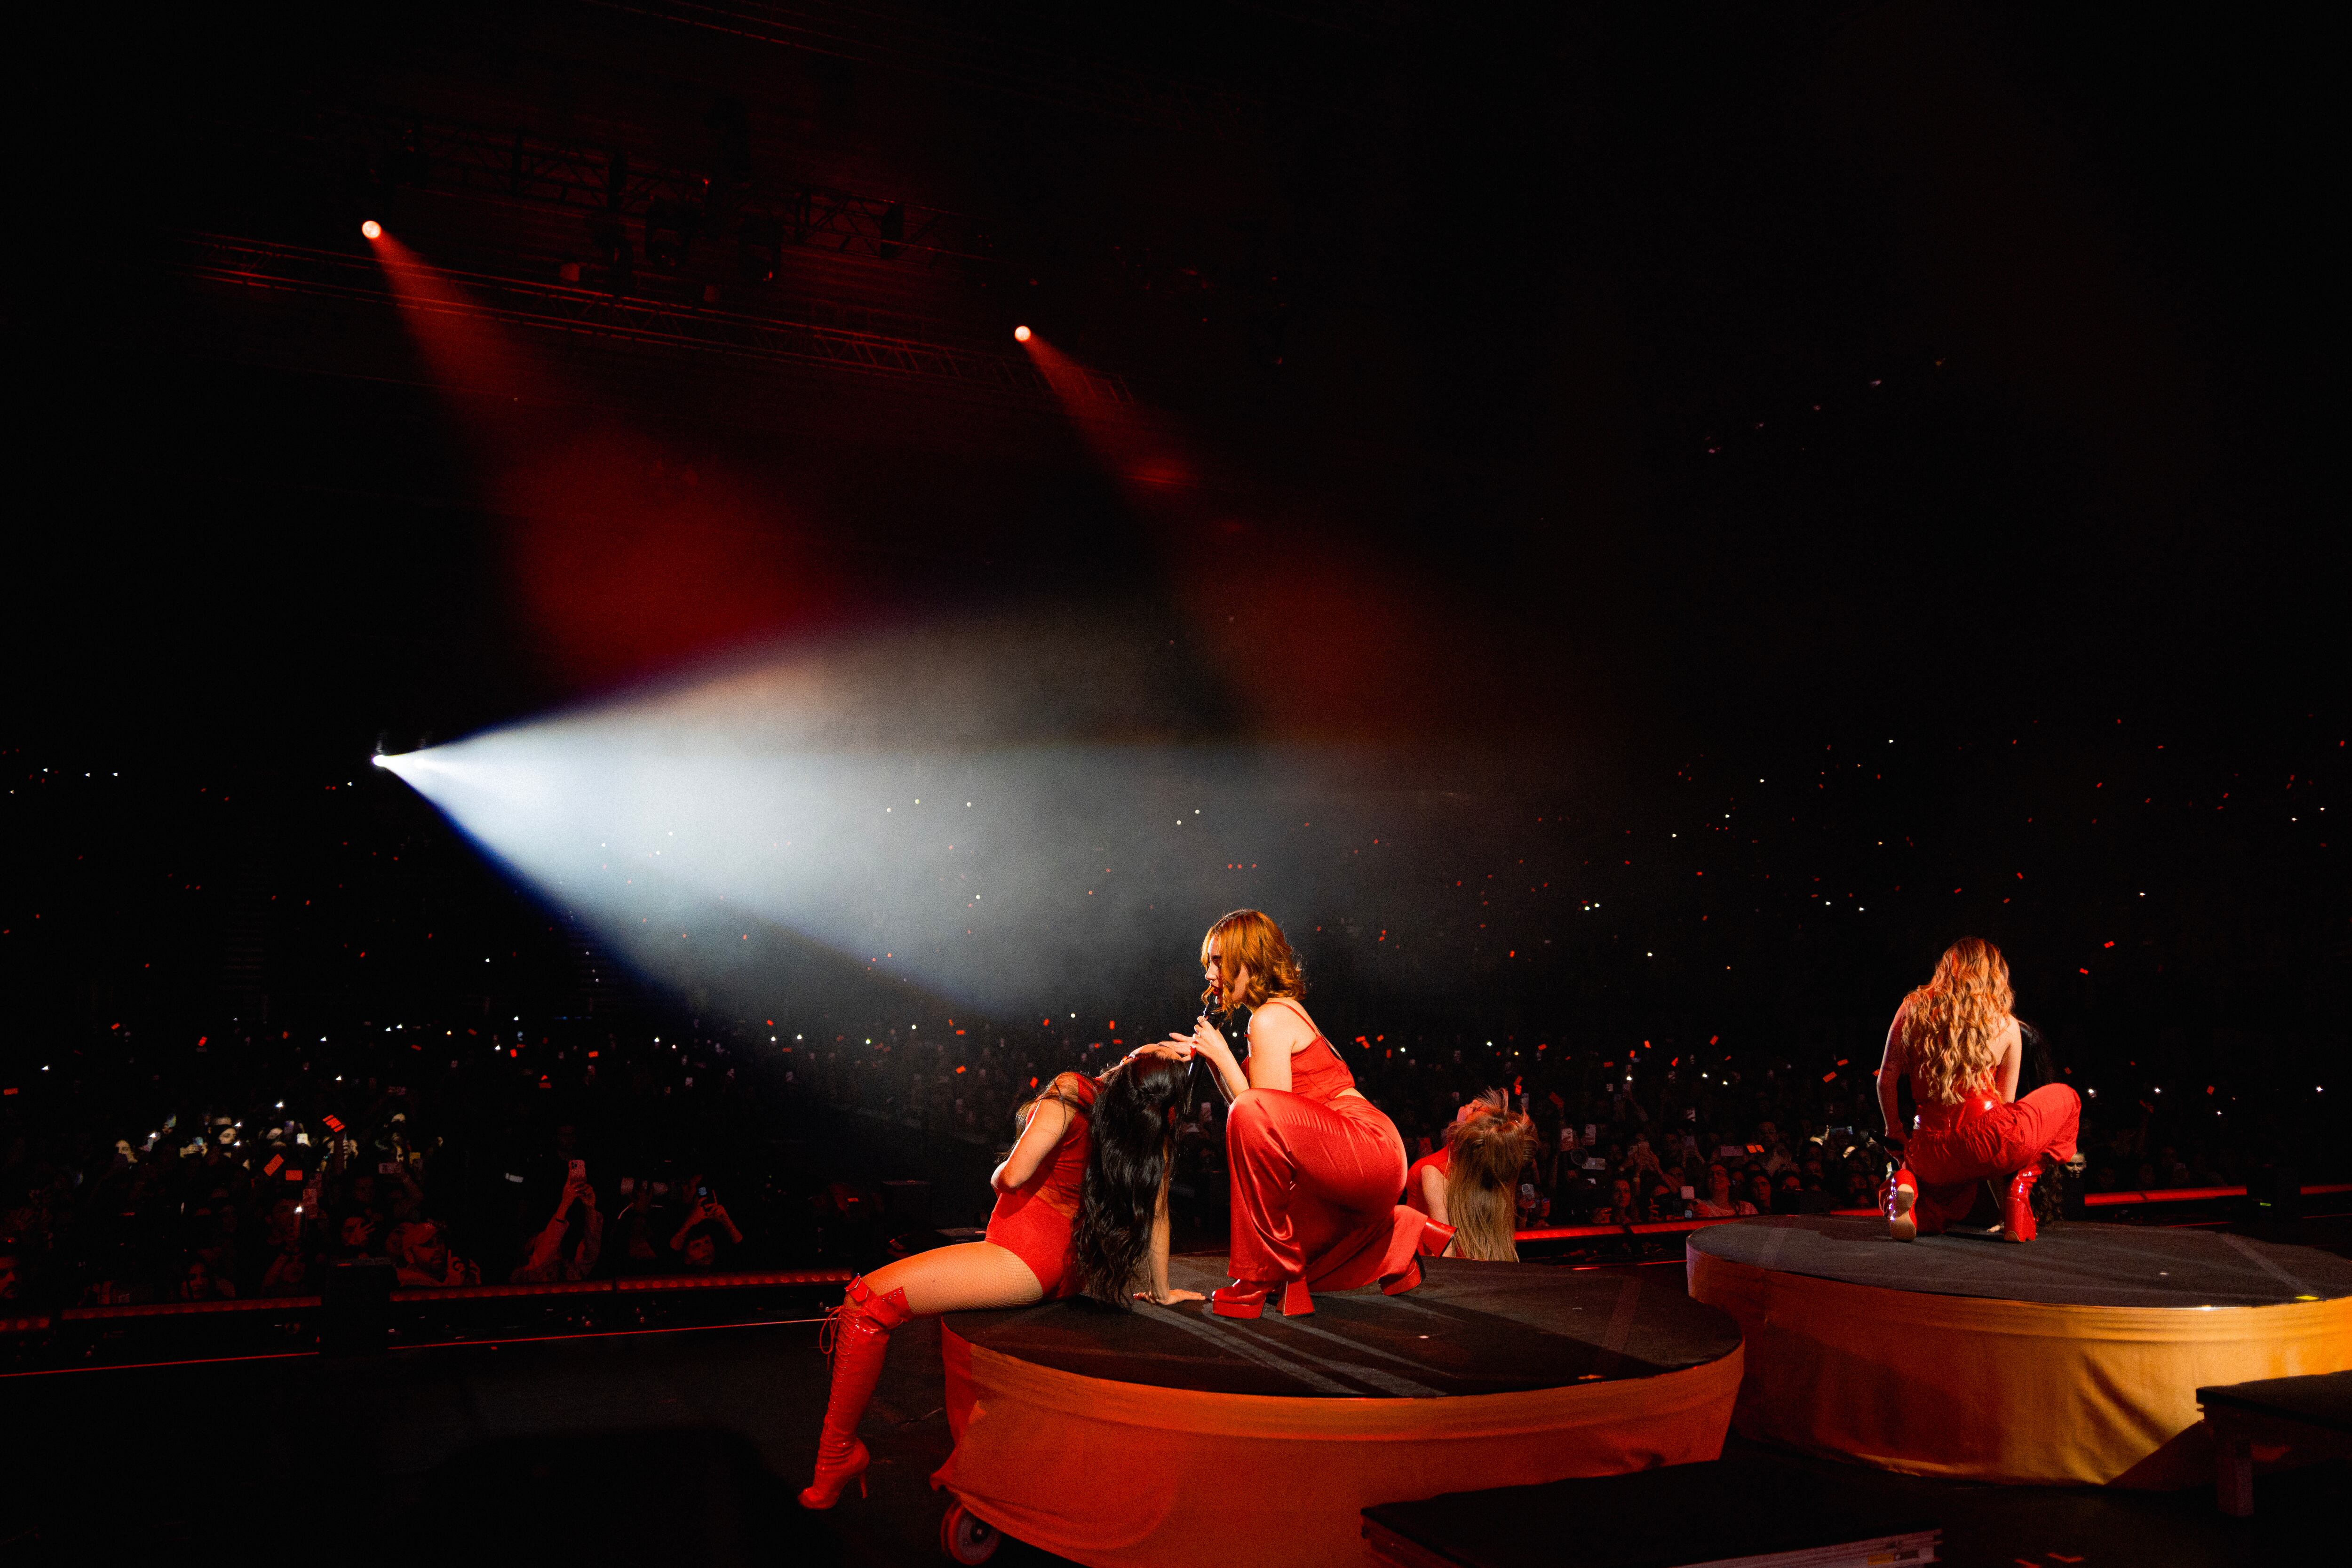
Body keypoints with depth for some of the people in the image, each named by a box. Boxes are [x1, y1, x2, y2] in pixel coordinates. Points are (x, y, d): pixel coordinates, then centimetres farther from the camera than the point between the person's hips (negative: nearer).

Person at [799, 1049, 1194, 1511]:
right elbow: (1158, 1214, 13)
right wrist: (1162, 1291, 26)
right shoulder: (1153, 1130, 1)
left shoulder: (1072, 1093, -15)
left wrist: (997, 1178, 4)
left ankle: (836, 1461, -2)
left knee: (866, 1303, -4)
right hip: (1073, 1271, 8)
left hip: (1028, 1255, -8)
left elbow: (1013, 1175, -21)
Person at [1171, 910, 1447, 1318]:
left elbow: (1257, 1108, -17)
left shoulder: (1269, 1020, -12)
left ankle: (1268, 1276, -21)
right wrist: (1206, 1056, 13)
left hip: (1369, 1150, -10)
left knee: (1254, 1114, -32)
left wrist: (1222, 1055, -10)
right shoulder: (1284, 1012, 17)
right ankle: (1399, 1233, 26)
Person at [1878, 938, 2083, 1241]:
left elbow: (1886, 1081, 10)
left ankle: (1907, 1183, -3)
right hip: (1990, 1139, -2)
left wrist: (1895, 1136, 24)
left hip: (1931, 1152, 2)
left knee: (1953, 1203, 36)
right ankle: (2018, 1188, 9)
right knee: (2065, 1098, 27)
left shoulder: (1913, 1008, 11)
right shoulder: (2006, 1024, 8)